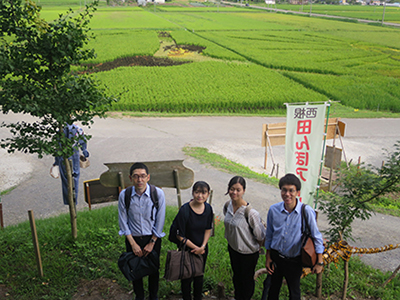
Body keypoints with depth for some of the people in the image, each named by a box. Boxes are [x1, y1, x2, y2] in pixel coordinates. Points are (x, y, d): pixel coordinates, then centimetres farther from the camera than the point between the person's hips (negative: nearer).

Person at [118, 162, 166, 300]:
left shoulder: (158, 193, -16)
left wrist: (152, 242, -8)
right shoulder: (124, 195, -14)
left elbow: (160, 221, -9)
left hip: (153, 238, 0)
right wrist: (133, 244, -8)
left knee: (153, 270, 16)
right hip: (133, 238, 1)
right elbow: (123, 222, -7)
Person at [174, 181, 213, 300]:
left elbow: (208, 229, 3)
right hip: (187, 249, -4)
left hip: (202, 249, 4)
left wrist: (202, 246, -9)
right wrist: (195, 248, -15)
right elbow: (180, 235, -20)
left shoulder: (208, 208, -10)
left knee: (199, 276, 23)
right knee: (187, 278, 12)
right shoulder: (185, 210, -26)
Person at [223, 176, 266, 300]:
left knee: (247, 279, 17)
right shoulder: (227, 206, -11)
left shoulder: (250, 212, -31)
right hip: (232, 248, 6)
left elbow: (260, 236, -19)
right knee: (236, 276, 28)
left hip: (248, 252, -6)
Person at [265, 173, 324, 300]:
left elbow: (316, 236, -11)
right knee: (273, 288, 22)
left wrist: (319, 262, -9)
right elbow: (269, 235, 2)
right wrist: (268, 257, 6)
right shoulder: (274, 210, -12)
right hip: (275, 256, 2)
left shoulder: (306, 211, -21)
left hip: (294, 261, -2)